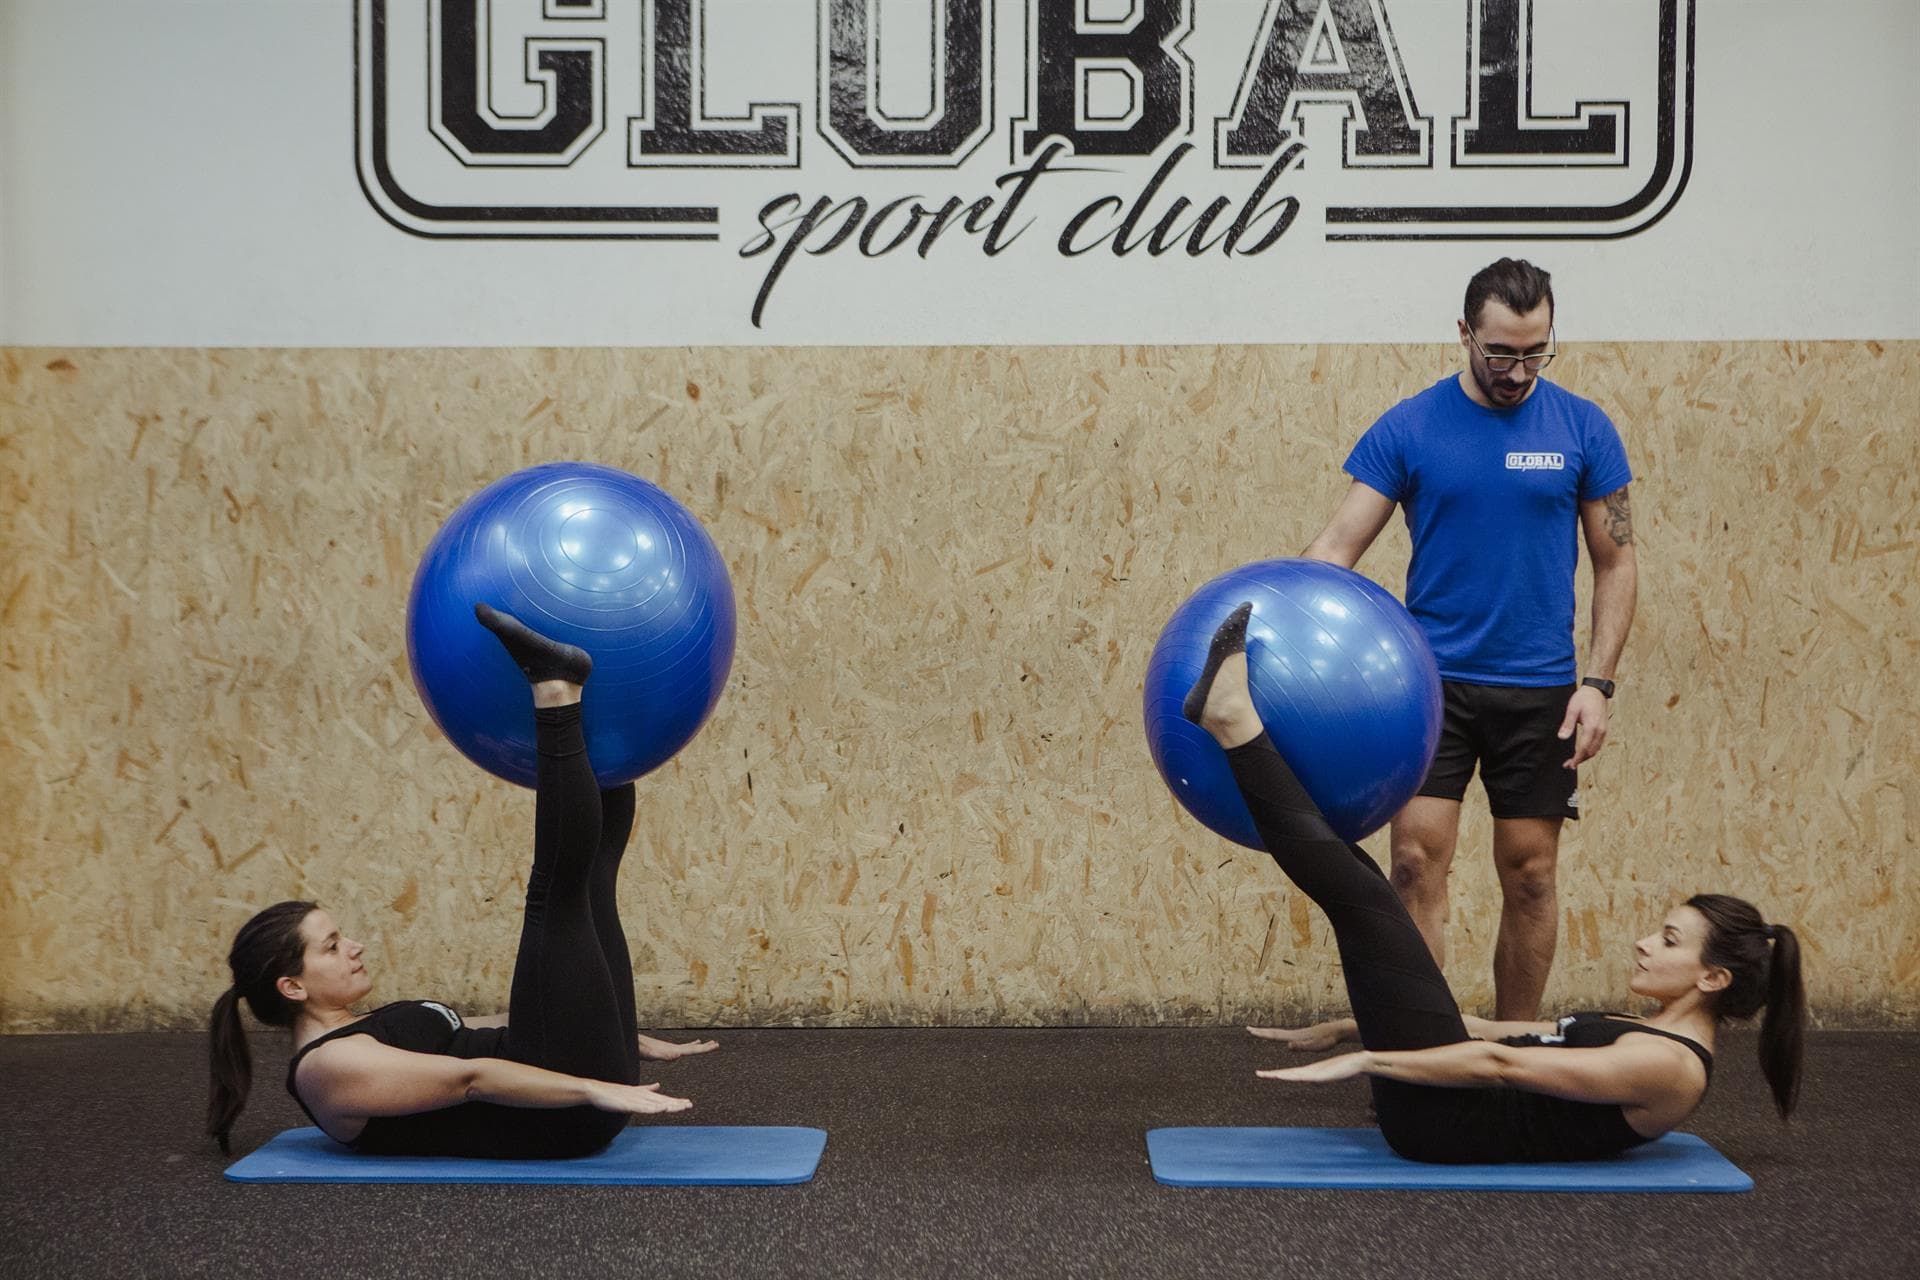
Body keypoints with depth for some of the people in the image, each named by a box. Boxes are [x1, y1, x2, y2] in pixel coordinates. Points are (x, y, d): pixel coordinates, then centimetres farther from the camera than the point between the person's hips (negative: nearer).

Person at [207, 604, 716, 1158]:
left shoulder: (366, 1035, 22)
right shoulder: (329, 1066, -8)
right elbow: (470, 1078, -23)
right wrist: (597, 1089, -34)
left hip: (587, 1079, 8)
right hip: (565, 1114, -8)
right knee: (557, 890, -17)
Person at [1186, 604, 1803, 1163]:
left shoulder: (1670, 1066, -12)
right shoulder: (1647, 1036, 19)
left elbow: (1503, 1065, -20)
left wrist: (1364, 1059, -24)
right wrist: (1362, 1021, 20)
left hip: (1443, 1121, -8)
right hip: (1442, 1116, 8)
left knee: (1360, 894, -16)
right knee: (1354, 881, 9)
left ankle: (1234, 720, -11)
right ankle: (1236, 724, -1)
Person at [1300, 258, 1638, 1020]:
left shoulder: (1583, 430, 0)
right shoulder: (1407, 429, -4)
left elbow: (1615, 563, 4)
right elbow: (1338, 544, -8)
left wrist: (1597, 682, -6)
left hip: (1538, 691, 1)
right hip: (1434, 680, -1)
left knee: (1529, 874, 7)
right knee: (1417, 864, -7)